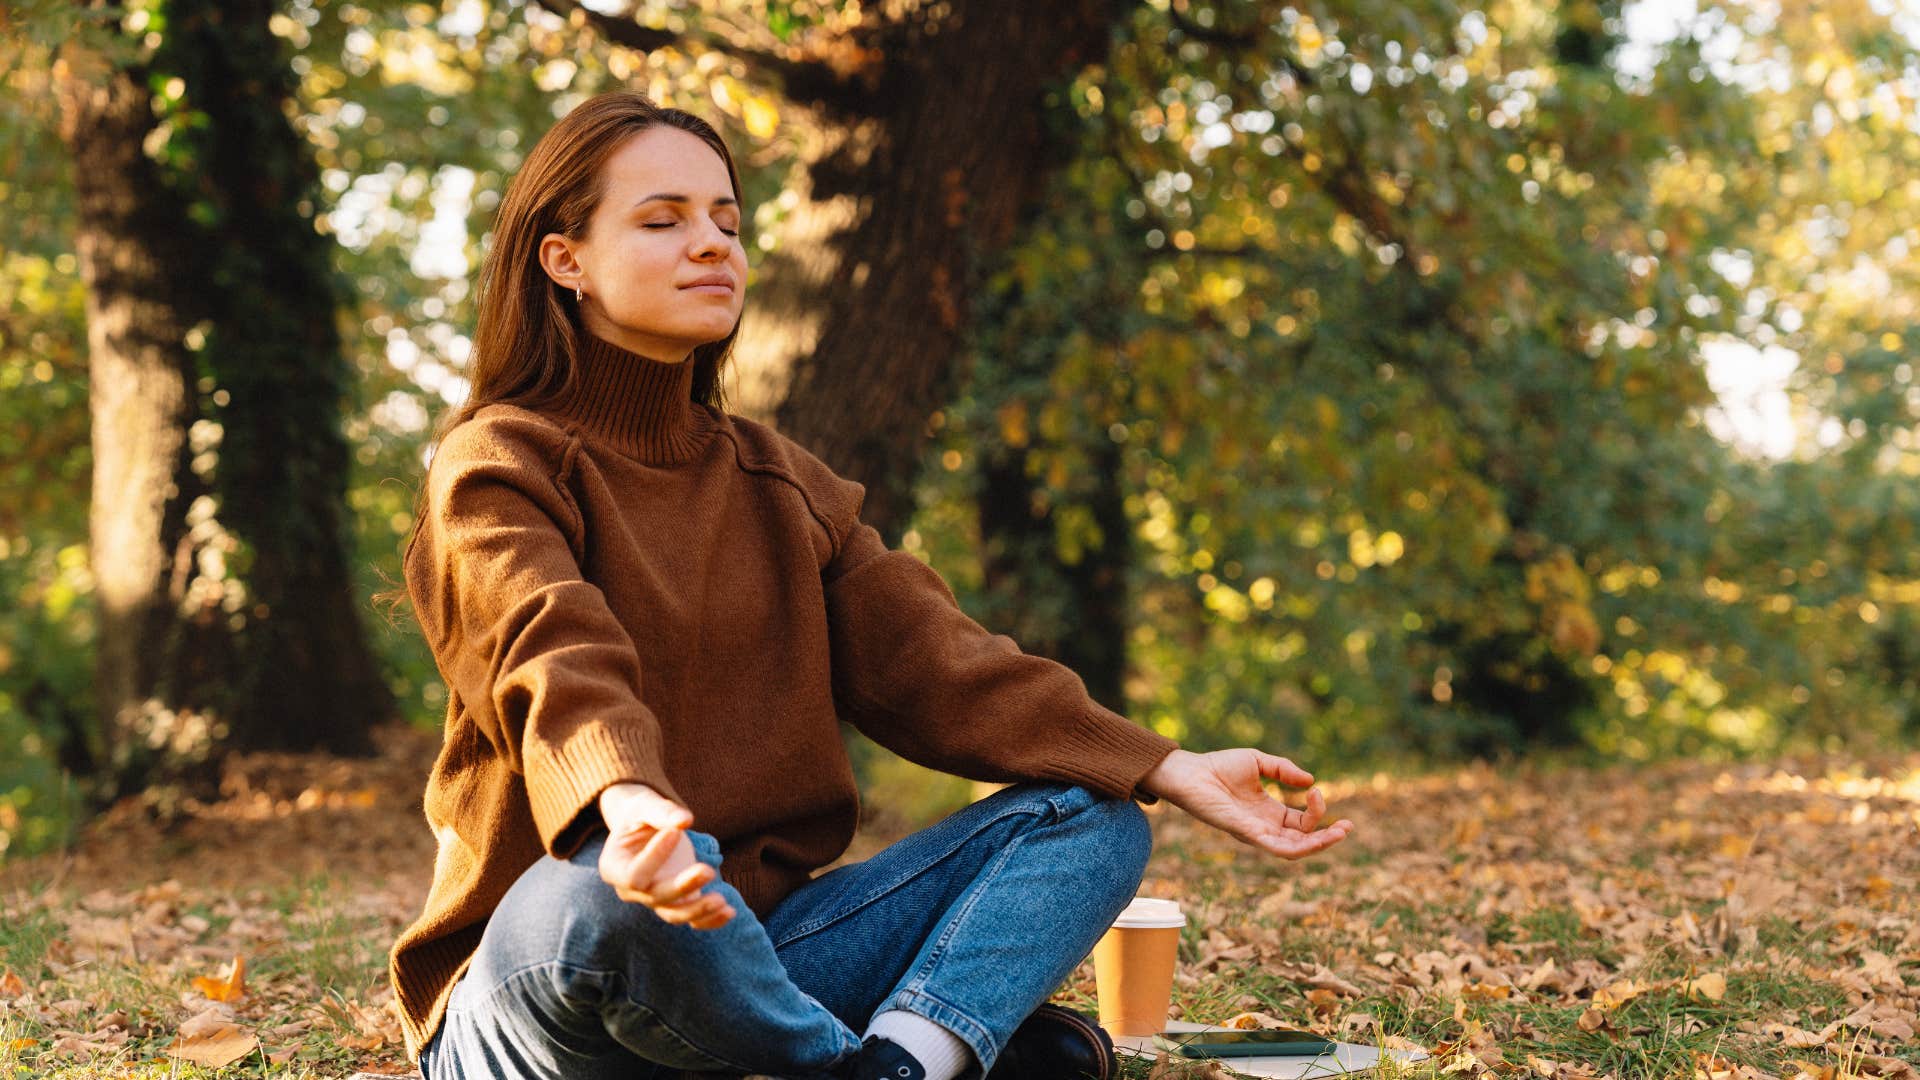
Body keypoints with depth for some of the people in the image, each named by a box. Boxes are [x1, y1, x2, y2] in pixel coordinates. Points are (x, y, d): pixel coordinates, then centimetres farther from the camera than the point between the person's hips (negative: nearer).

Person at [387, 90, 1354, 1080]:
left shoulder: (780, 484, 17)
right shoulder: (498, 467, -4)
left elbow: (927, 660, 6)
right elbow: (560, 667, -25)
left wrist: (1171, 771, -7)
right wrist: (627, 806, -48)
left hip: (750, 942, 6)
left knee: (1093, 819, -6)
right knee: (619, 897, -41)